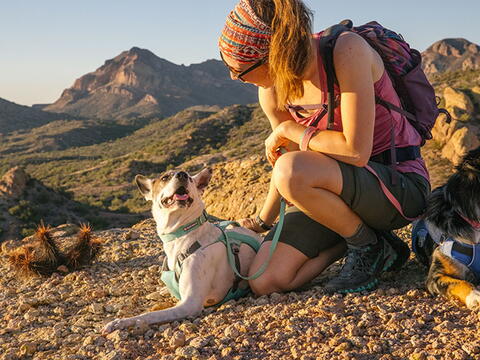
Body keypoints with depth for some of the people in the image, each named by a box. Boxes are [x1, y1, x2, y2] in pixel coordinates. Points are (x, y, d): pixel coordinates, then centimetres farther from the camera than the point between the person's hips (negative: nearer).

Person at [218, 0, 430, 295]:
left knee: (292, 171, -34)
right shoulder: (272, 93, -4)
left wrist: (292, 130, -15)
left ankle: (370, 246, -8)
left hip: (400, 187, -6)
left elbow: (356, 151, -29)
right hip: (342, 187, 6)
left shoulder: (347, 51, -24)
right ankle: (358, 232, 11)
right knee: (264, 282, -9)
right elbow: (288, 159, 12)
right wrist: (262, 222, 22)